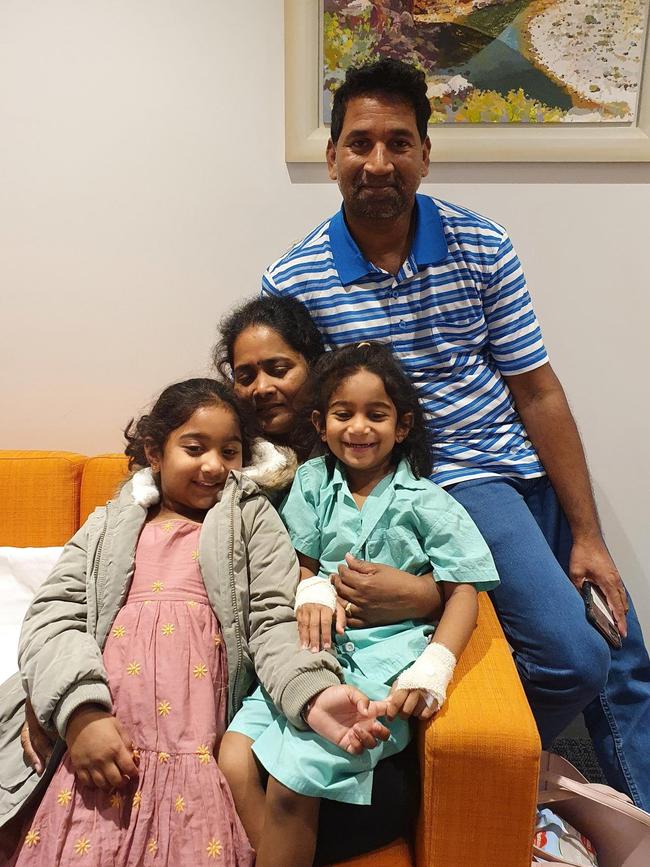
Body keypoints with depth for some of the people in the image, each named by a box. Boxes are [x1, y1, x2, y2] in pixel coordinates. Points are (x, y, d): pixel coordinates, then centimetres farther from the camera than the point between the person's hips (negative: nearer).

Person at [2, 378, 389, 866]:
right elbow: (53, 616, 7)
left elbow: (274, 622, 2)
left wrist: (313, 695, -18)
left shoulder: (253, 519, 13)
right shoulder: (110, 526, 18)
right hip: (99, 739, 2)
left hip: (197, 751, -1)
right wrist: (82, 711, -11)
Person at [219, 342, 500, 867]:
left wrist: (433, 669, -15)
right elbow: (302, 563, 16)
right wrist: (312, 590, -9)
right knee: (233, 760, -19)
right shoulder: (313, 482, 12)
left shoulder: (426, 503, 3)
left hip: (384, 656, -3)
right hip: (317, 647, 4)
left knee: (295, 776, -23)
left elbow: (463, 591, 0)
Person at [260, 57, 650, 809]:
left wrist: (587, 535, -1)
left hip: (529, 466, 5)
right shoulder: (292, 283, -8)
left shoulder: (482, 247, -2)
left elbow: (537, 393, -1)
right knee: (572, 656, -15)